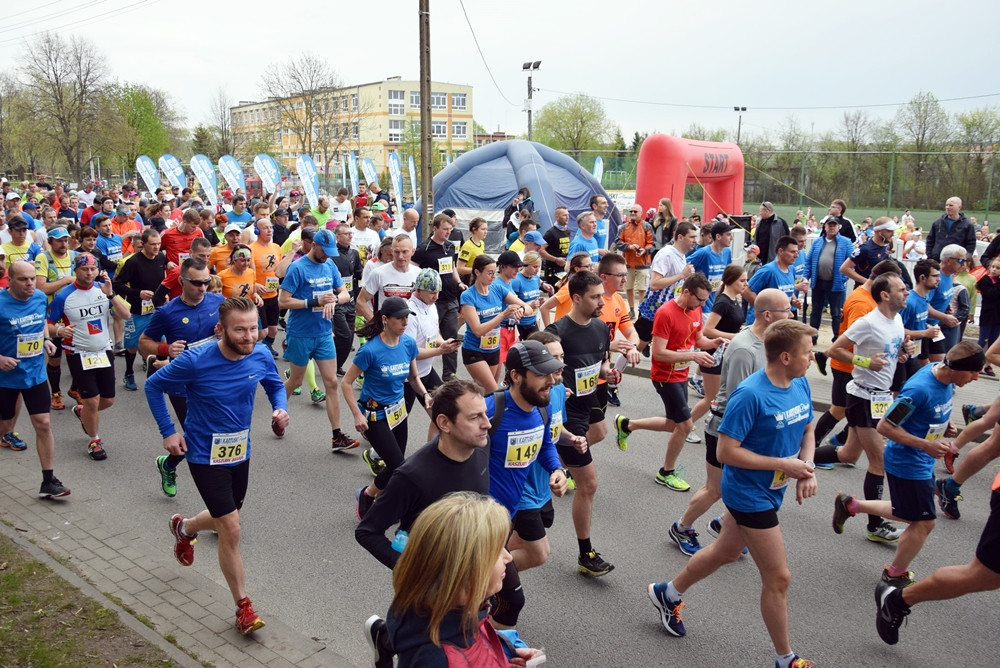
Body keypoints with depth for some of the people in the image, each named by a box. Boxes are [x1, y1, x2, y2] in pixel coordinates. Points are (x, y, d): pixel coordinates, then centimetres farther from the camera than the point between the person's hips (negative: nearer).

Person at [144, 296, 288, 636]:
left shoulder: (261, 356, -12)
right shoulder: (195, 361, -23)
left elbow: (275, 385, 8)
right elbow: (153, 386, -7)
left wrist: (281, 408, -13)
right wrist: (168, 432, -9)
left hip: (240, 452, 5)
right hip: (205, 455, -5)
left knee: (224, 520, 23)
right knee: (231, 529, -8)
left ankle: (184, 528, 58)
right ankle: (243, 605, 10)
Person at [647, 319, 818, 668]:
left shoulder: (801, 384, -3)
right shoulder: (750, 394, -27)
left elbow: (806, 430, 12)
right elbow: (726, 452, -25)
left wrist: (807, 466, -7)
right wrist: (784, 465, -24)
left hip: (766, 491, 8)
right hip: (750, 494, -8)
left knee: (726, 551, 25)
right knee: (778, 578, 3)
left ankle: (667, 593, 47)